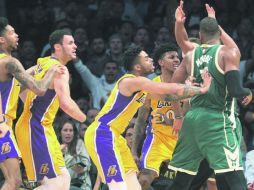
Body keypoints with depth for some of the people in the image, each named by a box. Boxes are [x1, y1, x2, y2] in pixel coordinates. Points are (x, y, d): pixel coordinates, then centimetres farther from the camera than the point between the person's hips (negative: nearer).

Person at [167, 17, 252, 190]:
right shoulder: (228, 52, -5)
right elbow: (235, 90, -14)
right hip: (218, 119, -6)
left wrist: (178, 117, 27)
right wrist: (248, 92, 8)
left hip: (193, 117, 6)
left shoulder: (191, 56, 12)